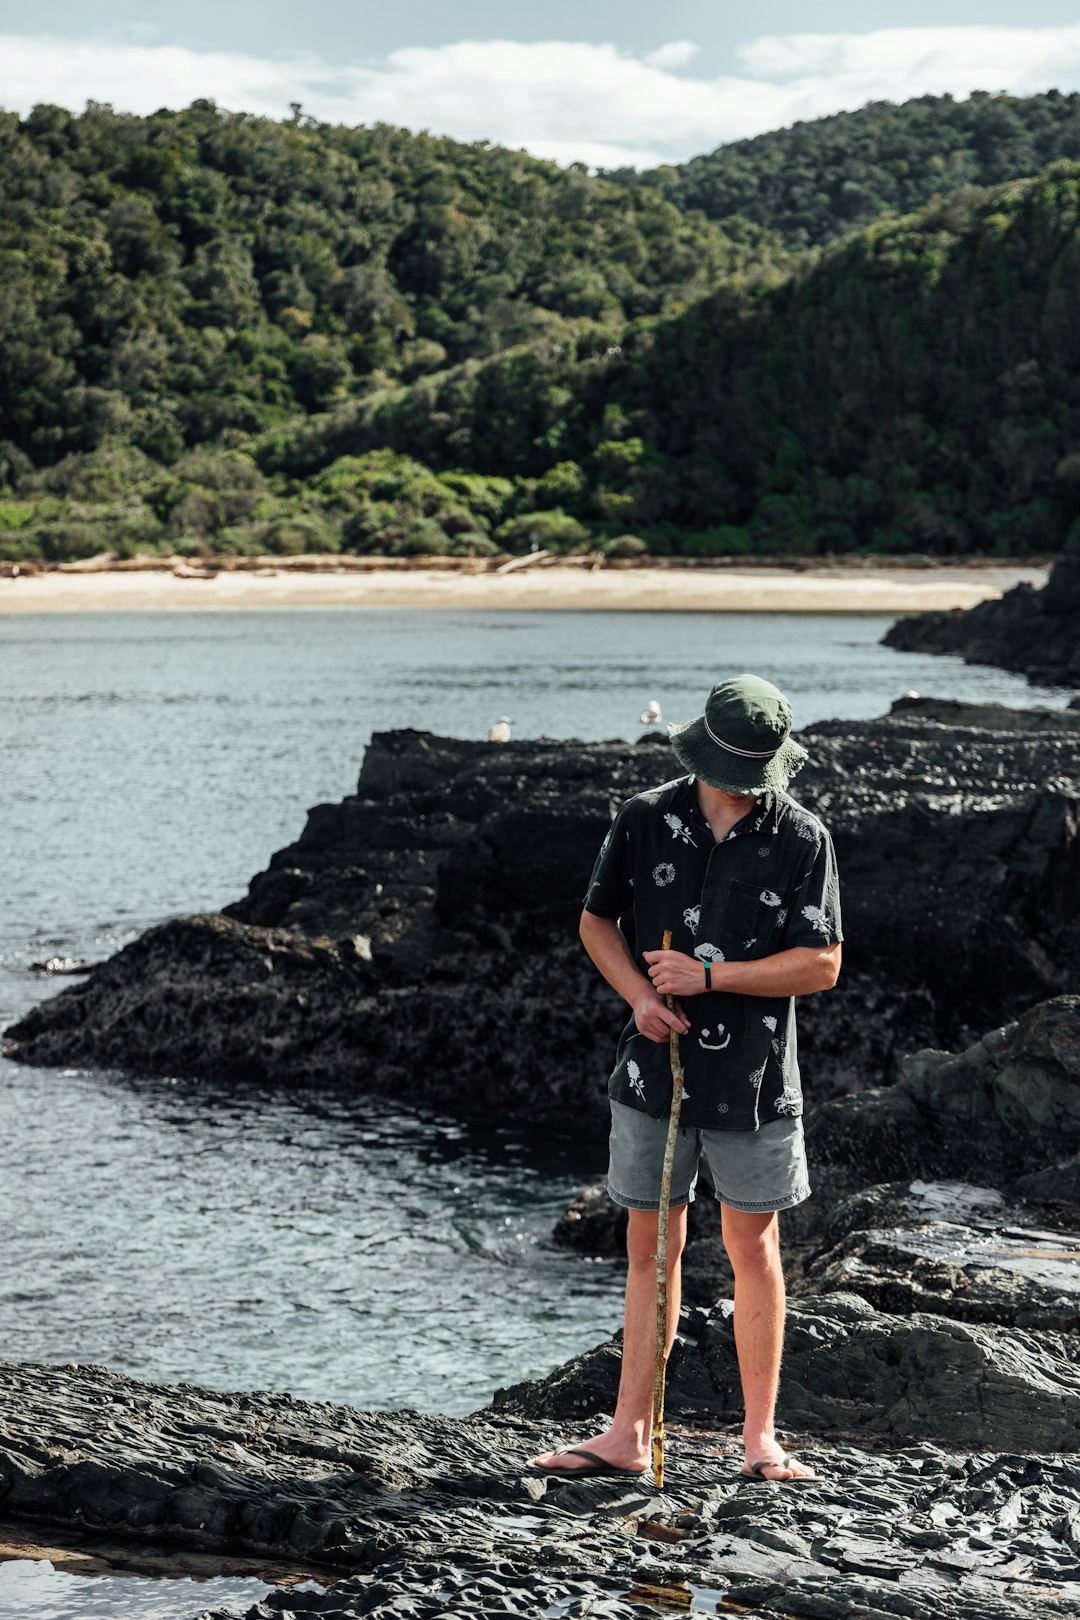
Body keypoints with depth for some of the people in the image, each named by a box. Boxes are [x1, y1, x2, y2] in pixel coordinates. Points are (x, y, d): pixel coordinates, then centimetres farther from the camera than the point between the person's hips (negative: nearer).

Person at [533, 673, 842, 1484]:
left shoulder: (802, 839, -6)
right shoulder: (645, 821, 0)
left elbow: (822, 964, -8)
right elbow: (597, 921, 10)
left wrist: (708, 976, -16)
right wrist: (639, 994, -9)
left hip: (753, 1081, -2)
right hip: (655, 1071, 2)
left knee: (753, 1248, 5)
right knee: (651, 1248, 8)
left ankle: (760, 1440, 14)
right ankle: (630, 1436, 14)